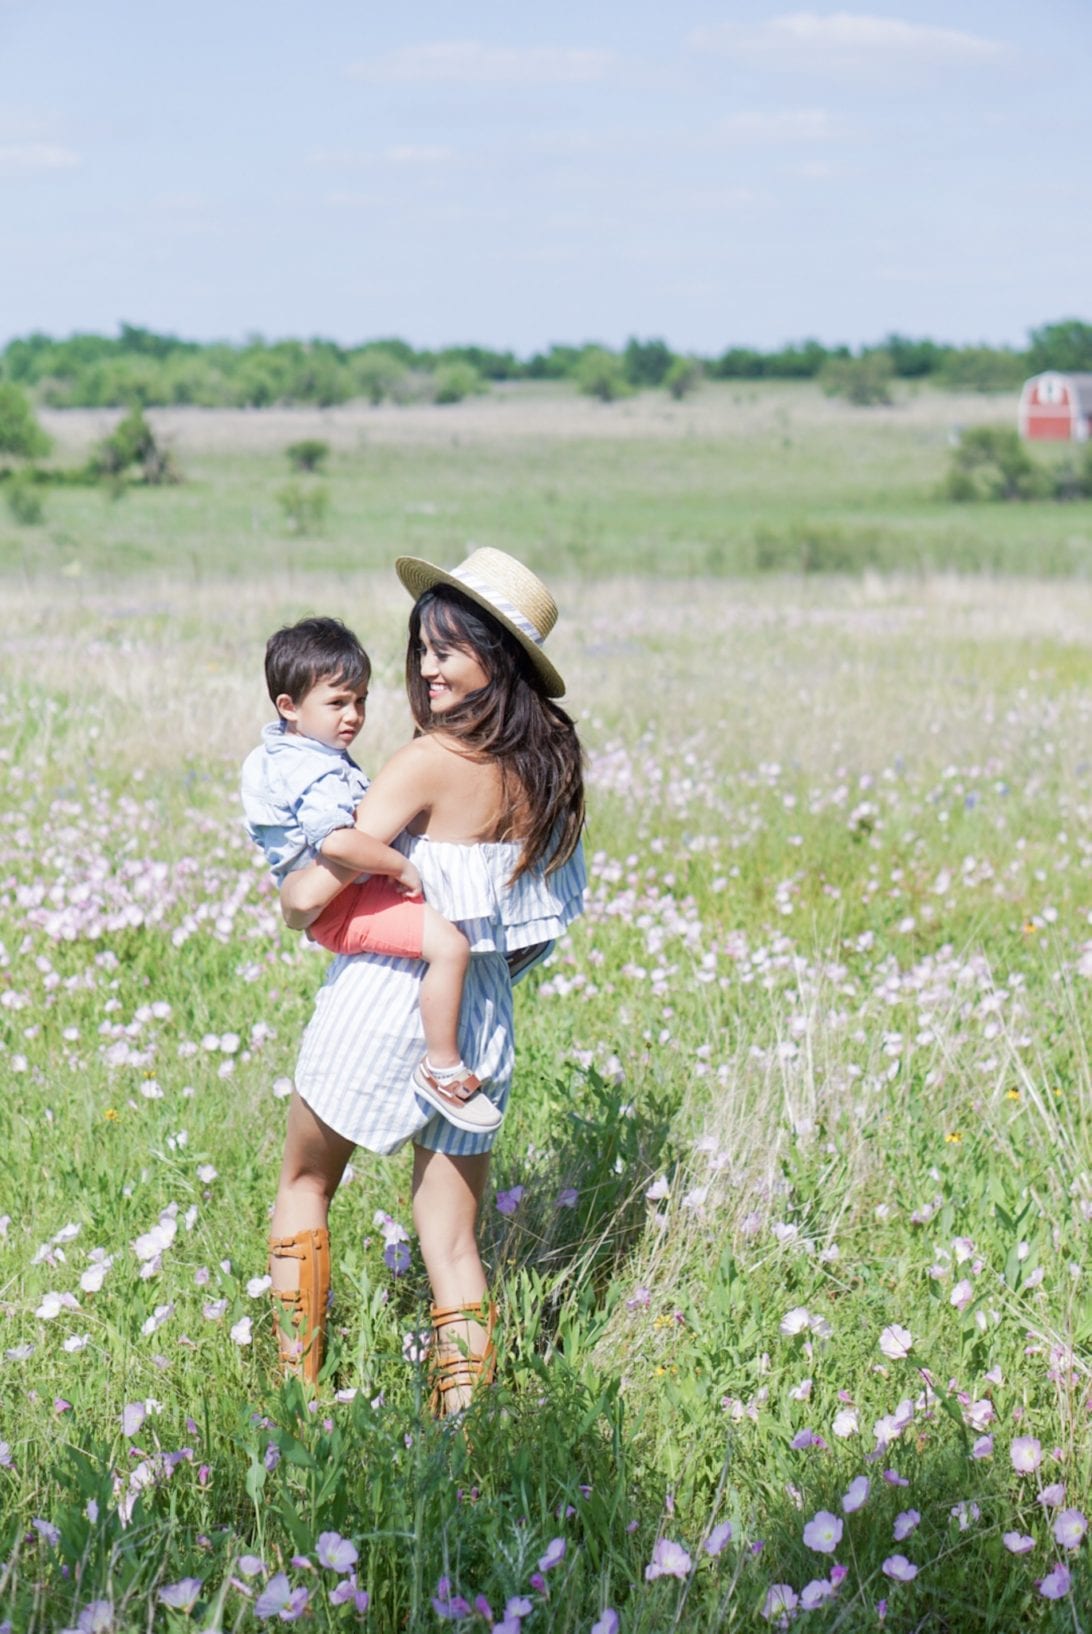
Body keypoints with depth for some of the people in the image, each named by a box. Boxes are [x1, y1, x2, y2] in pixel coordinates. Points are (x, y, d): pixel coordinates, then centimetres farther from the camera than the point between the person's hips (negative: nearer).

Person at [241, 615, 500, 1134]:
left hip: (320, 898, 11)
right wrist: (401, 866, -28)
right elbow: (337, 841, -41)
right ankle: (442, 1068, -16)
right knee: (449, 943, -27)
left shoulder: (272, 755, 9)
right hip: (340, 906, -11)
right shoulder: (318, 774, -25)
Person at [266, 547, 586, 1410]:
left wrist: (291, 895, 2)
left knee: (302, 1187, 18)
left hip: (385, 998, -5)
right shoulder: (550, 762, 1)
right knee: (453, 1244, 10)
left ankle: (297, 1385, 19)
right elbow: (550, 904, 12)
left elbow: (311, 892, -19)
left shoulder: (431, 761, -19)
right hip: (484, 1015, 5)